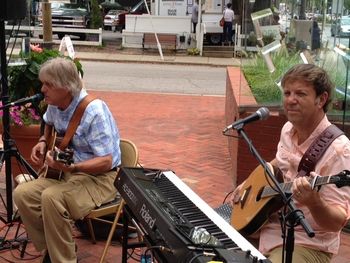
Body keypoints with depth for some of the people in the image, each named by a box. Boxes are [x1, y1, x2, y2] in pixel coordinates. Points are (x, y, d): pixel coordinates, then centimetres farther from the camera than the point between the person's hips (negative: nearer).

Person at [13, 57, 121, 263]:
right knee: (22, 193, -12)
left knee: (53, 197, -33)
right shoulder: (55, 105, -1)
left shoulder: (94, 112, -25)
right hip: (65, 171, 8)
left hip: (101, 177, -8)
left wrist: (70, 167, -40)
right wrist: (43, 142, 6)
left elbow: (106, 162, -27)